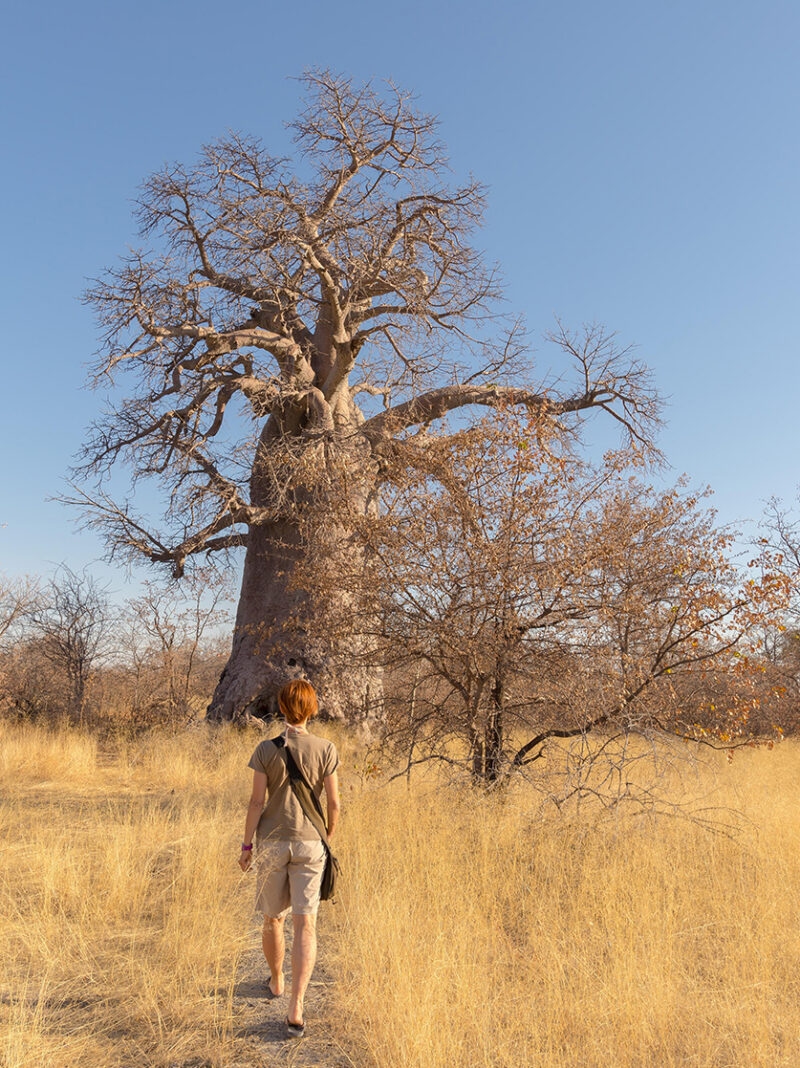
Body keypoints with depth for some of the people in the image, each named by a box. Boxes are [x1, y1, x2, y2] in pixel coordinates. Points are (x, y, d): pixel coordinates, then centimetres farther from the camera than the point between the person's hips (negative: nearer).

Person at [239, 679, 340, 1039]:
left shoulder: (267, 750, -8)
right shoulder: (325, 749, -7)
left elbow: (257, 801, -7)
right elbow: (333, 802, -4)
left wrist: (247, 844, 3)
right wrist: (329, 837, 13)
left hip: (272, 842, 1)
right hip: (309, 844, -1)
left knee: (273, 918, 20)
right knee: (305, 924, 2)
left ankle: (275, 983, 41)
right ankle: (296, 1008, -4)